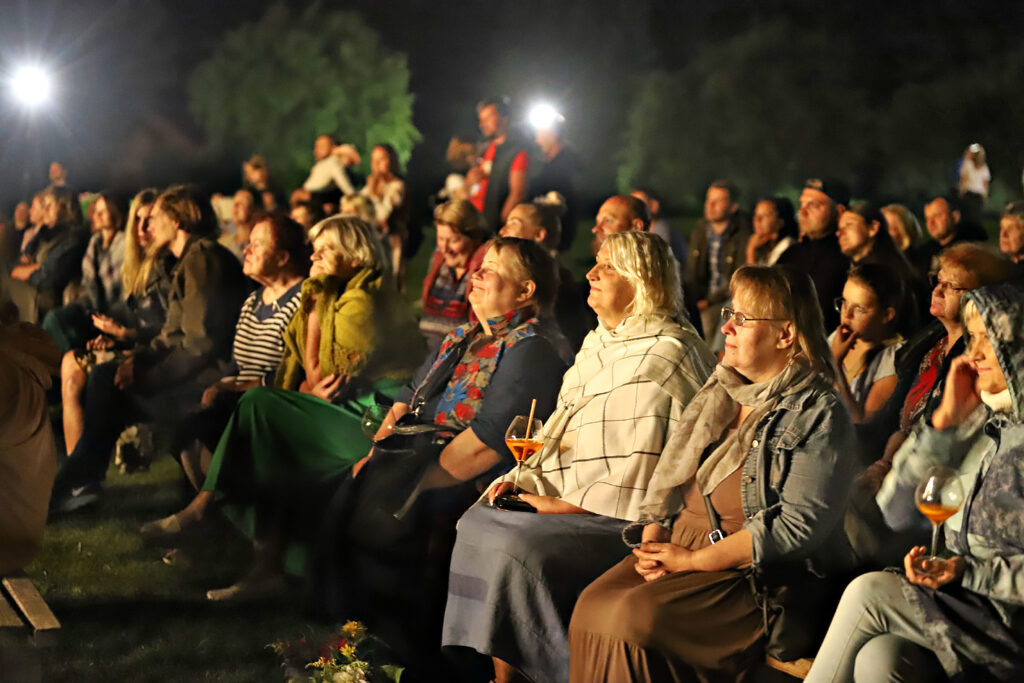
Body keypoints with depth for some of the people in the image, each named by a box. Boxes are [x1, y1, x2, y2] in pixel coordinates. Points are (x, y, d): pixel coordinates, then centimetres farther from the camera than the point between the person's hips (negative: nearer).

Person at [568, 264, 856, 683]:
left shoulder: (819, 416, -8)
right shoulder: (721, 390, 16)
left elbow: (797, 527, -17)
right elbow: (668, 480, 17)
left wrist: (693, 559, -17)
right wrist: (652, 541, -2)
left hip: (757, 576, -7)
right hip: (677, 549, 7)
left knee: (639, 615, -28)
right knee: (592, 605, -17)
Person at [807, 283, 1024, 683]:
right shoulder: (977, 422, 12)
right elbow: (899, 511, 5)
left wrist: (968, 572, -19)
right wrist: (946, 418, -3)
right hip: (955, 598, 6)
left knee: (869, 593, -21)